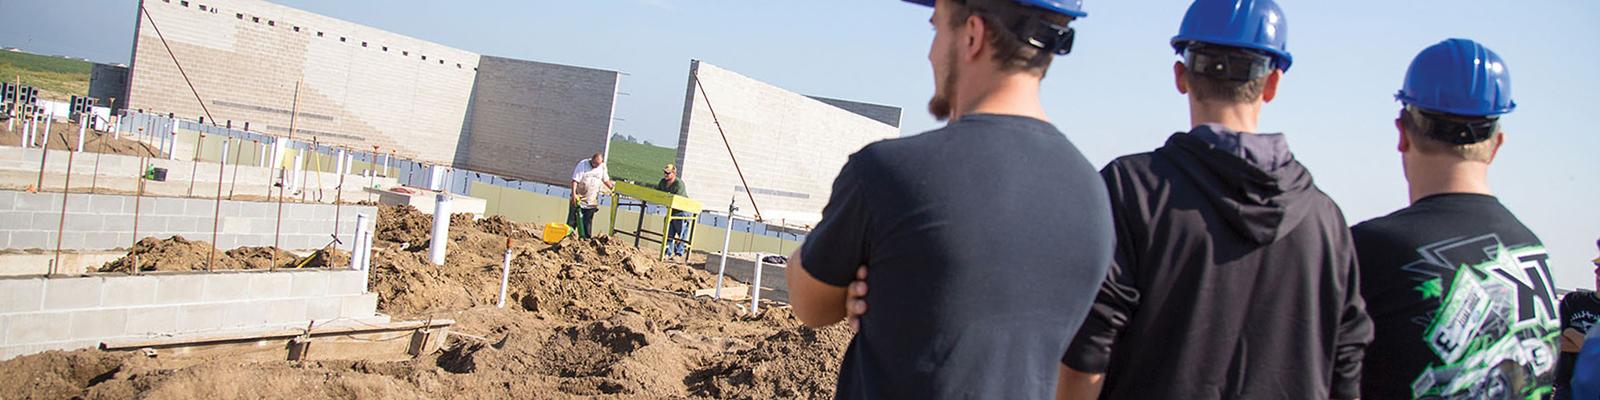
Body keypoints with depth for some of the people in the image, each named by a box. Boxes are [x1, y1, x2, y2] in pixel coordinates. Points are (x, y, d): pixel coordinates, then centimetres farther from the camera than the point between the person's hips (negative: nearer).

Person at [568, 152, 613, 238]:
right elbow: (575, 180, -17)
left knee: (587, 222, 6)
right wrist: (574, 194, -27)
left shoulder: (602, 167, 2)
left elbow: (605, 180, 18)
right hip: (578, 199, -3)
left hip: (592, 202, 3)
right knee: (572, 220, -2)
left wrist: (612, 188, 7)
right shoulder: (582, 164, -12)